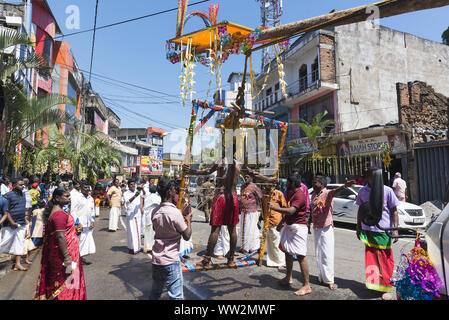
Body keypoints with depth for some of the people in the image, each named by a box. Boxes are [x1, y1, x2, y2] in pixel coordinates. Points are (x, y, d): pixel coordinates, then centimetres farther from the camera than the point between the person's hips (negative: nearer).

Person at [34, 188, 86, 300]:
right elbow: (60, 237, -27)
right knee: (66, 281, 3)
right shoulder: (59, 214, -23)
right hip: (62, 252, -10)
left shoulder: (55, 210, 8)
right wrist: (67, 257, -25)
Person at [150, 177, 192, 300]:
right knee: (176, 295, 0)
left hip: (157, 259, 8)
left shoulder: (155, 211, 2)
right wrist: (188, 220, 3)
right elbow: (187, 236, -13)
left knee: (155, 293, 21)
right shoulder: (175, 212, -20)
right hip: (171, 260, -7)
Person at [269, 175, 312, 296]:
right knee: (288, 252, 18)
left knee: (300, 256, -9)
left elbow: (291, 211, -28)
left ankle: (307, 286, 0)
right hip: (289, 226, 11)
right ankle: (288, 278, 32)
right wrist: (282, 222, 19)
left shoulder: (299, 195, -17)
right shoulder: (290, 194, 15)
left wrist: (275, 208, -22)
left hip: (298, 228, -10)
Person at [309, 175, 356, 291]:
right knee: (318, 254, 14)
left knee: (327, 254, -2)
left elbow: (335, 191, -37)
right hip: (316, 228, 7)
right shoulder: (313, 195, 9)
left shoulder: (327, 193, -13)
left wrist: (344, 186, -58)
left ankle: (329, 279, 10)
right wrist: (309, 222, 22)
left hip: (326, 227, -7)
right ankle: (321, 277, 27)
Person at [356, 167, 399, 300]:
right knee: (370, 258, 8)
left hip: (383, 231, -2)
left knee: (386, 260, 6)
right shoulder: (362, 192, 4)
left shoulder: (387, 190, -4)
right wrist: (358, 228, 15)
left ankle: (386, 288, 18)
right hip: (368, 231, 2)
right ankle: (373, 283, 23)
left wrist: (395, 229, -9)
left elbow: (394, 211, -1)